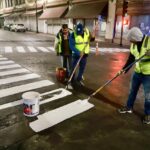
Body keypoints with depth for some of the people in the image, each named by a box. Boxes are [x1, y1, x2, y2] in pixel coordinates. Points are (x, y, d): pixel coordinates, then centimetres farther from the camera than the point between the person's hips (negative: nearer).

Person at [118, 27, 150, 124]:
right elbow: (131, 58, 9)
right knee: (132, 91, 18)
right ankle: (129, 107, 38)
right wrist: (124, 69, 2)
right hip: (137, 72, 6)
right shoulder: (133, 45, 1)